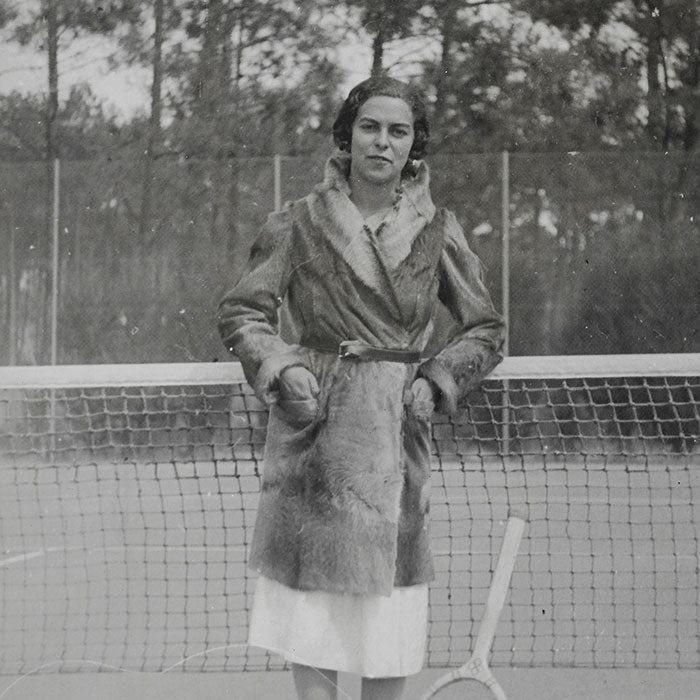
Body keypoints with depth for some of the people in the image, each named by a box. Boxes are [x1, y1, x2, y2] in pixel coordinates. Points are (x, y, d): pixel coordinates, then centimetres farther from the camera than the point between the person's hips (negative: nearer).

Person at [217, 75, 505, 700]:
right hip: (313, 428, -1)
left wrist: (435, 382, -1)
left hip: (398, 433, 1)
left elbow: (486, 330, 13)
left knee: (390, 596, 2)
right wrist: (283, 369, -7)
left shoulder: (436, 231, 5)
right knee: (313, 594, -1)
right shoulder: (301, 222, 2)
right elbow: (241, 311, 8)